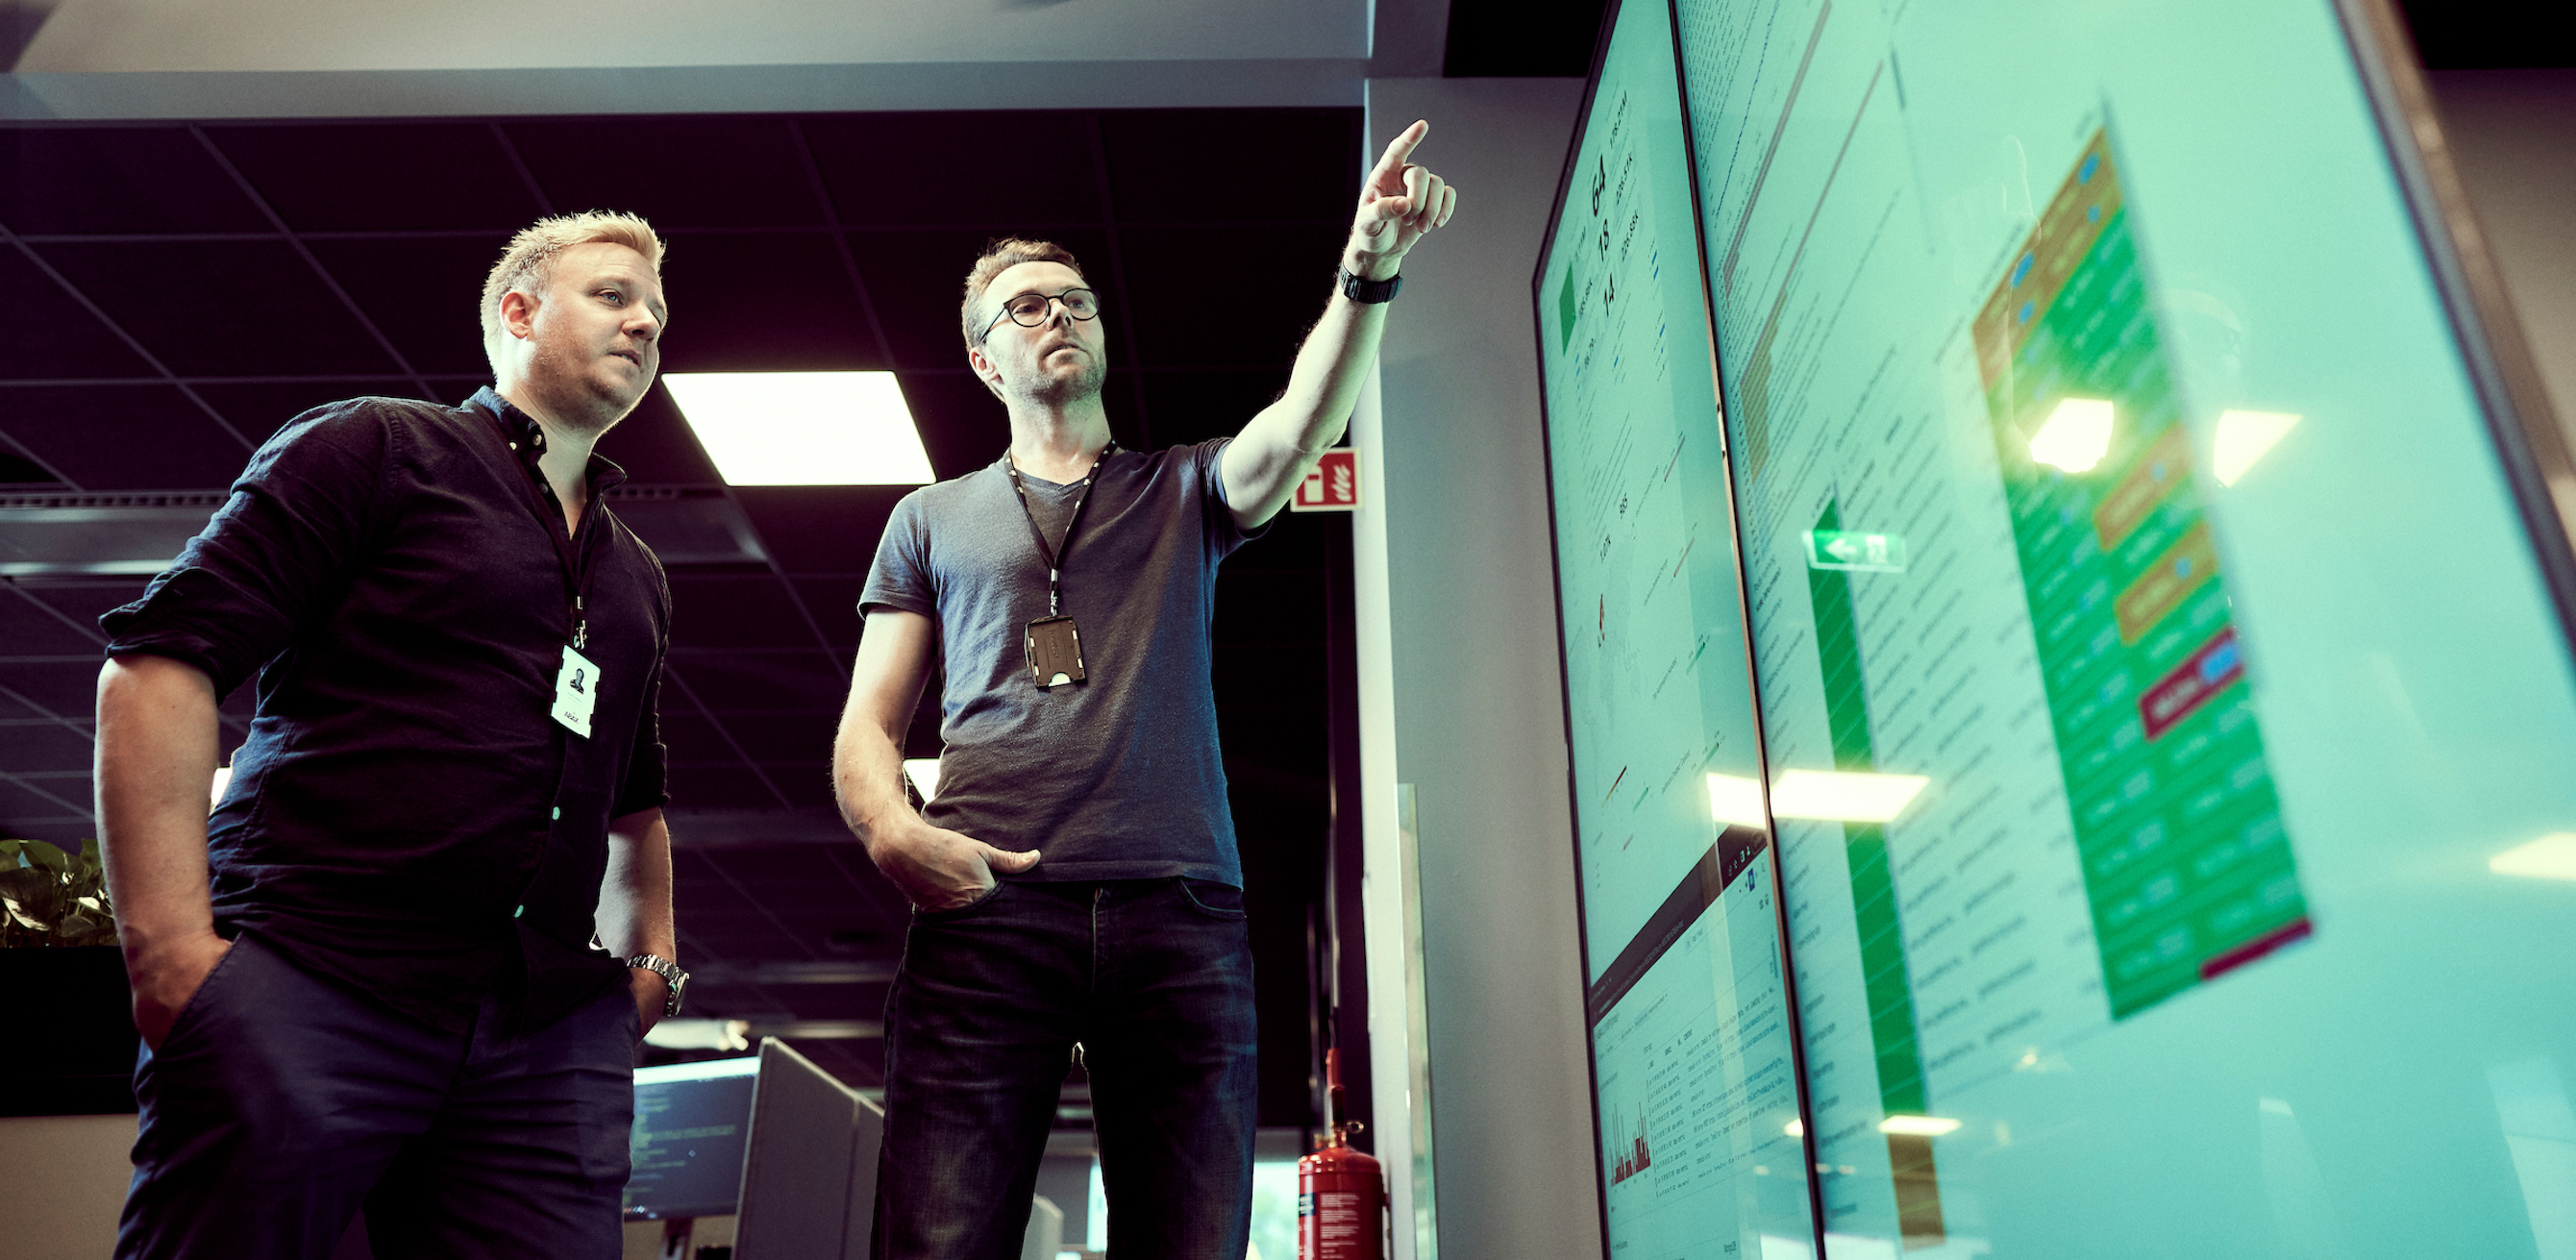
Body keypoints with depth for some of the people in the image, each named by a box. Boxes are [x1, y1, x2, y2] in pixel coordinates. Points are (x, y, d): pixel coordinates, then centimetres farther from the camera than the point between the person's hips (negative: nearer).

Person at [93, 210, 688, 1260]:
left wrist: (652, 955, 16)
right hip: (308, 987, -5)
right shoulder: (377, 447, 4)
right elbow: (161, 658, -5)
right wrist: (170, 946, -14)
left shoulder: (636, 578, 23)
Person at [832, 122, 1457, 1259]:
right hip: (983, 909, 0)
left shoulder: (1185, 493, 22)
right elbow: (866, 727, 15)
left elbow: (1301, 426, 0)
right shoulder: (933, 519, 22)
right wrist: (892, 830, -8)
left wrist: (1368, 268, -18)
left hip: (1180, 912, 0)